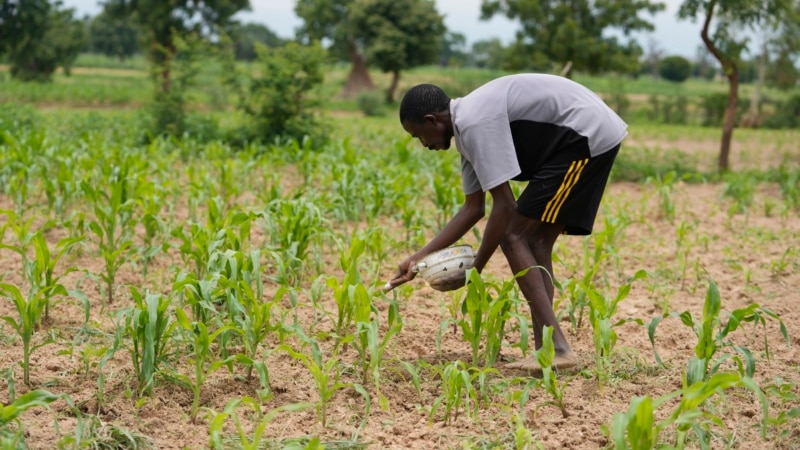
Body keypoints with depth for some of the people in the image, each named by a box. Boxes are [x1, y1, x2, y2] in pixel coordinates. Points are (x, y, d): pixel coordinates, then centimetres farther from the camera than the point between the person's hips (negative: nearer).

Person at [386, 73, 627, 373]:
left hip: (587, 135, -10)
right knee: (535, 242, 10)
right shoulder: (466, 127, 14)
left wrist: (475, 269, -9)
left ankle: (558, 349, -14)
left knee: (514, 237, -9)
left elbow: (504, 204, -18)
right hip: (593, 137, 10)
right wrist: (419, 258, 19)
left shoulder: (475, 123, -17)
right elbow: (473, 208, 19)